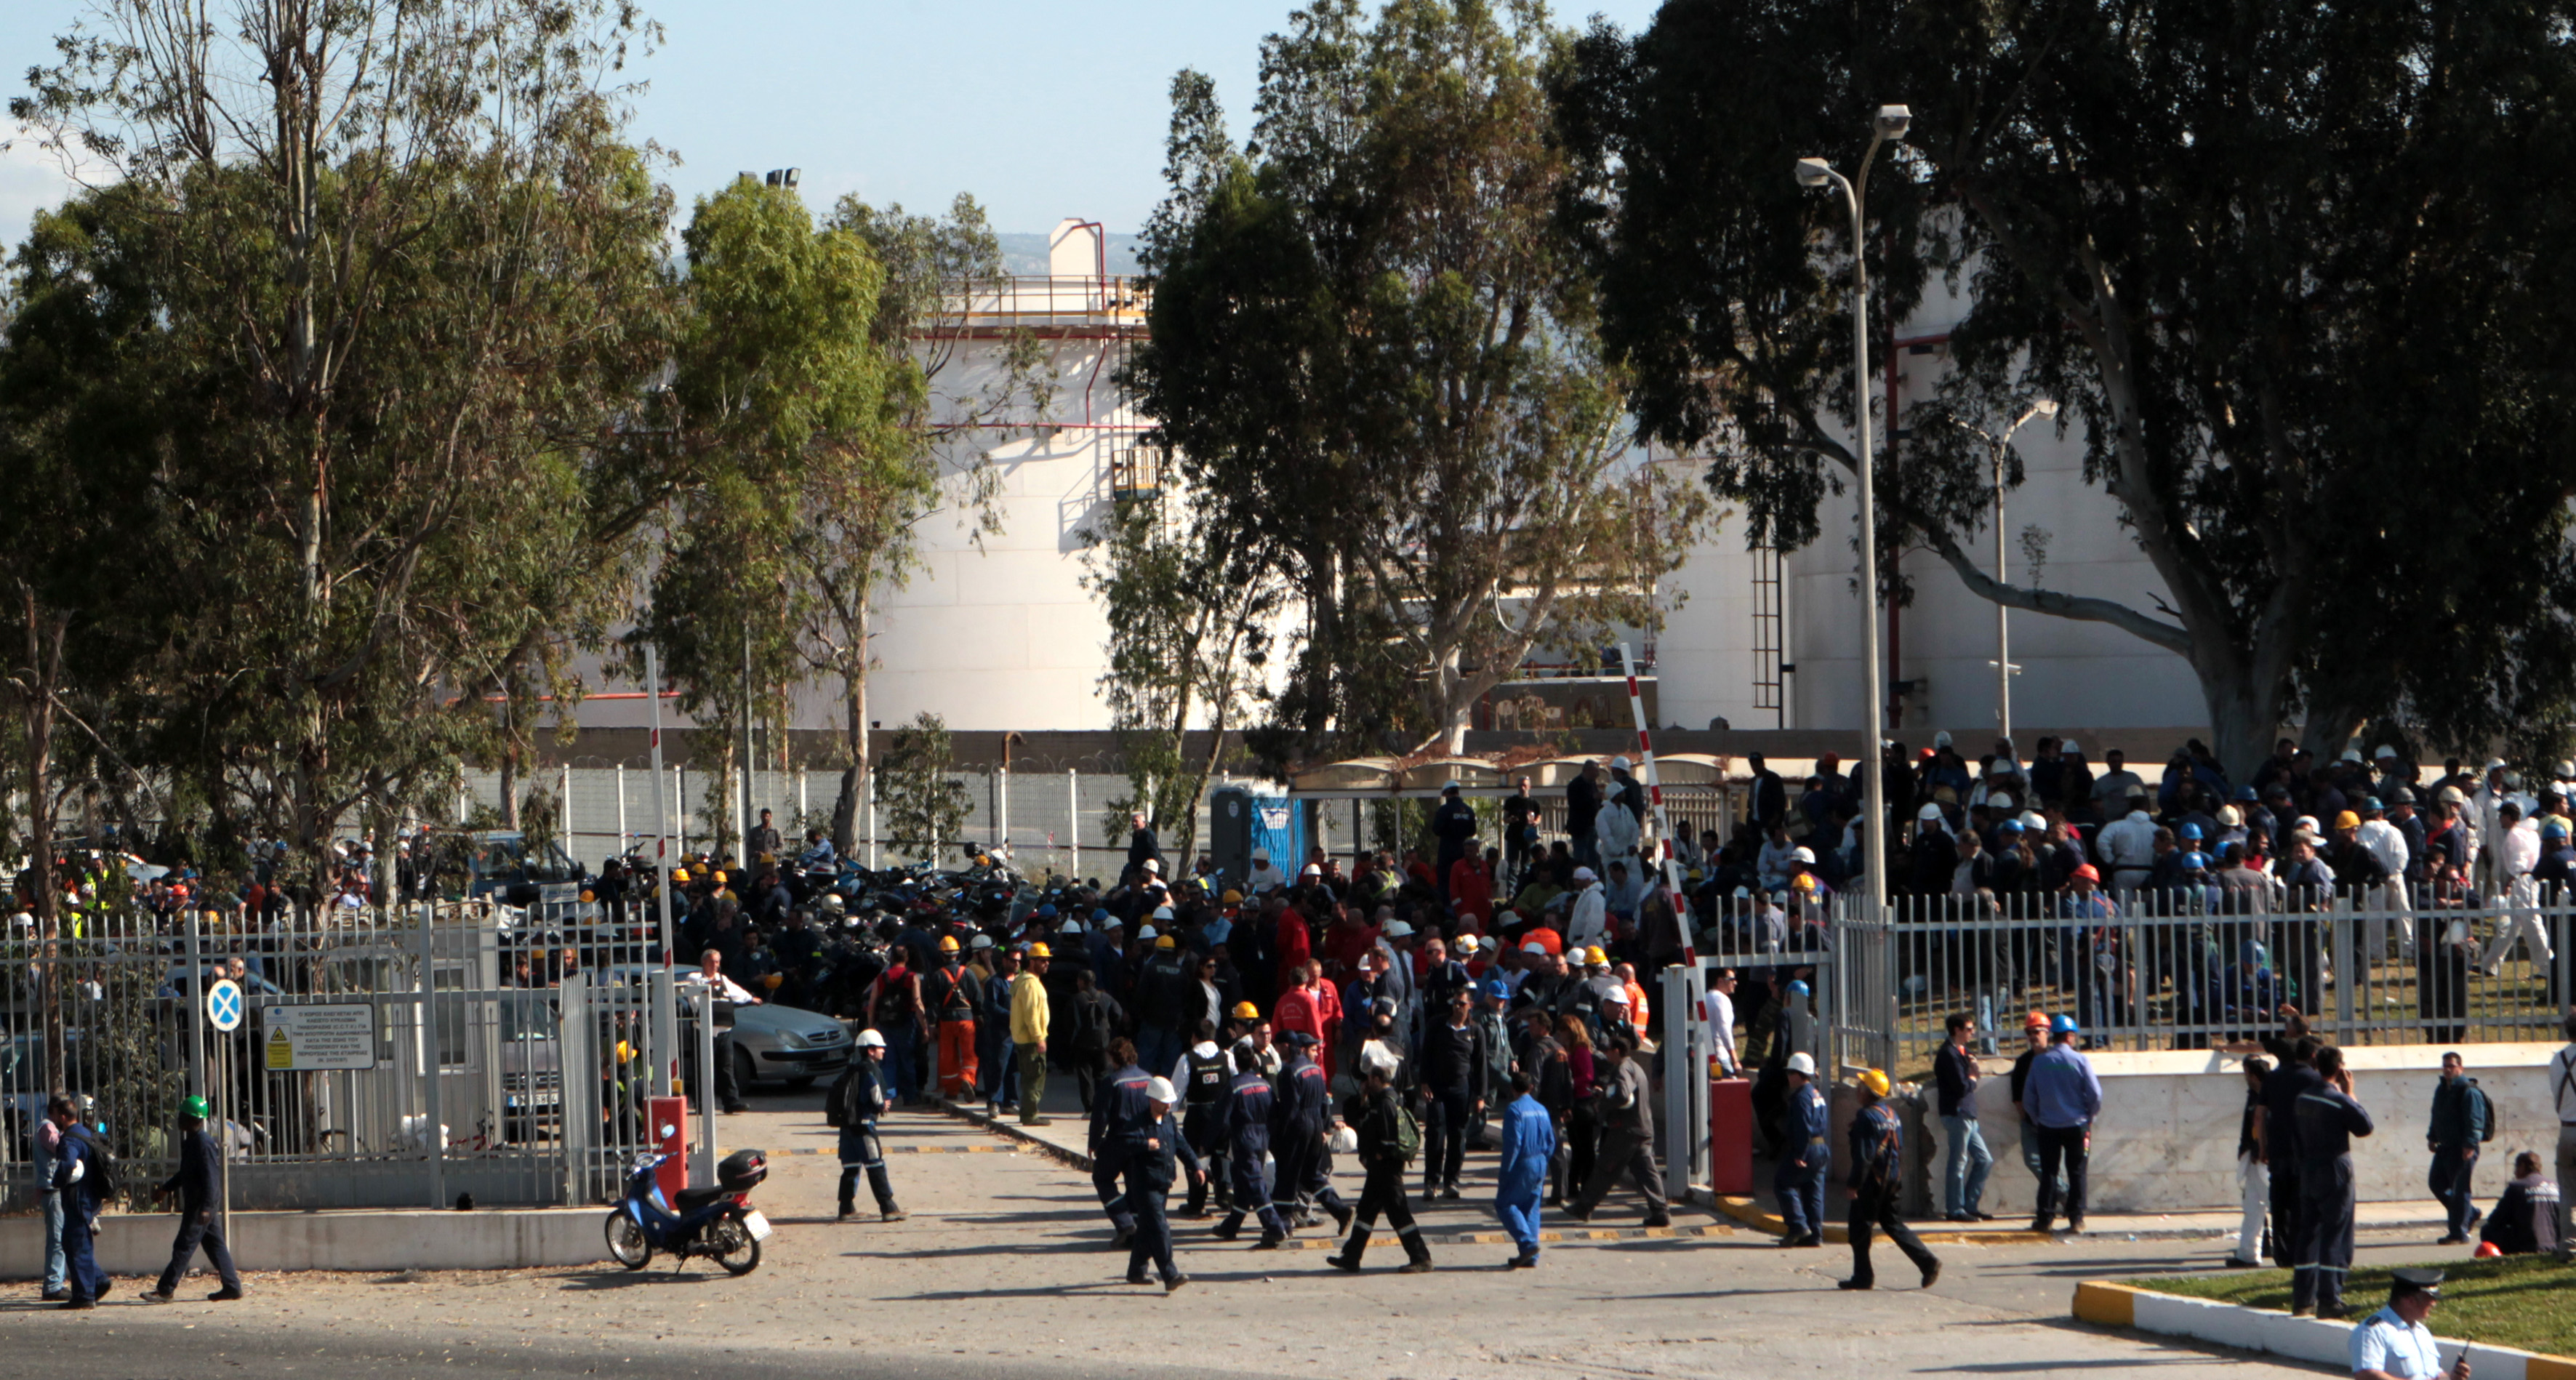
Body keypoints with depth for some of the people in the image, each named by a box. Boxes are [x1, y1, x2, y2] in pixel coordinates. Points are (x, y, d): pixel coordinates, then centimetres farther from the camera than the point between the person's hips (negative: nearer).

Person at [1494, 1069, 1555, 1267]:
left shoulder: (1514, 1109, -13)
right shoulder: (1542, 1110, 8)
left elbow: (1513, 1143, -17)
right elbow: (1551, 1142, 11)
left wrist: (1505, 1171, -12)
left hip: (1522, 1164, -7)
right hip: (1540, 1165, 7)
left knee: (1505, 1204, 1)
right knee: (1531, 1208, 12)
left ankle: (1528, 1242, -14)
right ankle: (1531, 1257, 10)